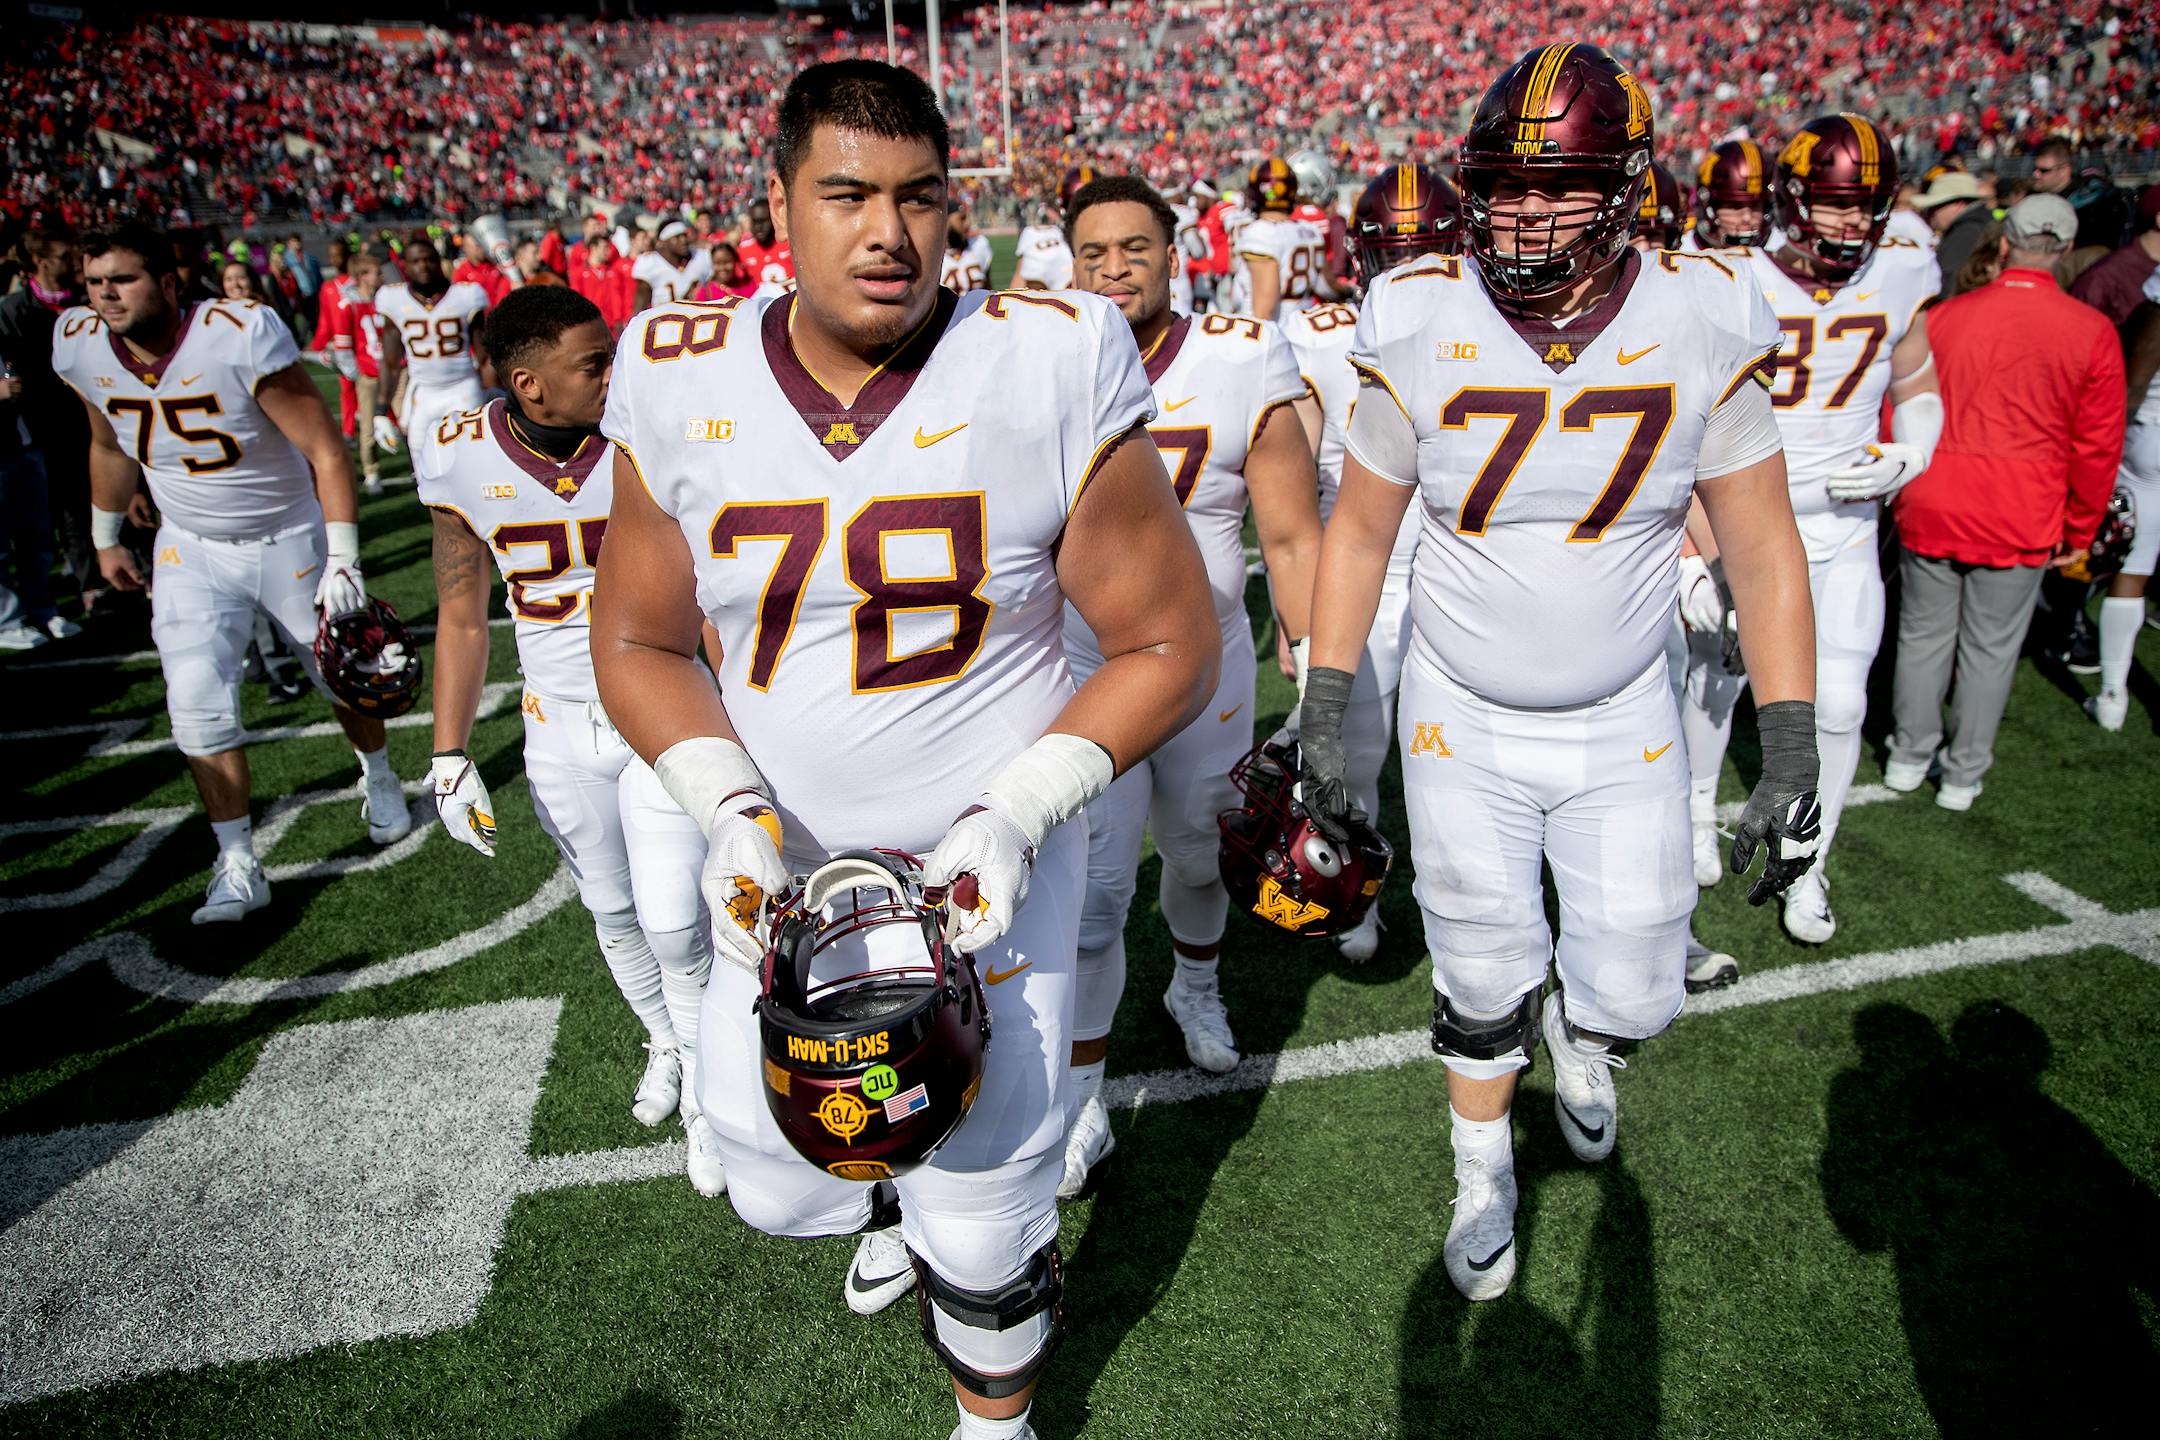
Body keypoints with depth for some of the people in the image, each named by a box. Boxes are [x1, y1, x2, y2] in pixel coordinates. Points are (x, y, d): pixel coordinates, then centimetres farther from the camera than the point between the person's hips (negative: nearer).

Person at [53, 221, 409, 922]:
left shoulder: (240, 337, -26)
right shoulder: (81, 348, -8)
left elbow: (325, 450, -24)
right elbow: (111, 450, 12)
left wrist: (343, 562, -28)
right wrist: (106, 537, 22)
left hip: (292, 540, -3)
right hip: (192, 550, 4)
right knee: (198, 707, -7)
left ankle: (379, 779, 44)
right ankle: (237, 868, 4)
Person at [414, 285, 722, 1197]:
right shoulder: (460, 460, -9)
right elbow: (462, 617, 3)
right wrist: (449, 757, 0)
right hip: (559, 729, 3)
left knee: (672, 921, -4)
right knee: (614, 912, 17)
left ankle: (705, 1084, 21)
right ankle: (663, 1044, 44)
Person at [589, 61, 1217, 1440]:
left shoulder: (1051, 368, -14)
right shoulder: (681, 381, -5)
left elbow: (1170, 643, -8)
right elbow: (638, 641, 5)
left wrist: (1016, 817, -18)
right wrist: (734, 811, -11)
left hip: (983, 873, -3)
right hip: (782, 872, 4)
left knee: (984, 1234, 10)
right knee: (779, 1186, 20)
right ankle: (896, 1196, 59)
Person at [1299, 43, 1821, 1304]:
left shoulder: (1702, 325, -12)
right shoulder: (1424, 330, -12)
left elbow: (1765, 550, -5)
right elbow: (1359, 533, -2)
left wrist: (1791, 753, -8)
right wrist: (1325, 712, -3)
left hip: (1624, 727, 1)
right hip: (1462, 726, 0)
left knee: (1636, 996, 8)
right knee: (1482, 988, 11)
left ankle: (1579, 1034, 47)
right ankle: (1486, 1178, 39)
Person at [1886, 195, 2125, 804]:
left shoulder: (1940, 318, -5)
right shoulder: (2092, 332, -6)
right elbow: (2098, 446, -1)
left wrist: (1901, 490, 19)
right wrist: (2079, 529, 11)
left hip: (1930, 509, 1)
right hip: (2020, 521, -1)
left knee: (1923, 634, 15)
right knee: (1990, 649, 11)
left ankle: (1909, 755, 27)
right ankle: (1964, 775, 21)